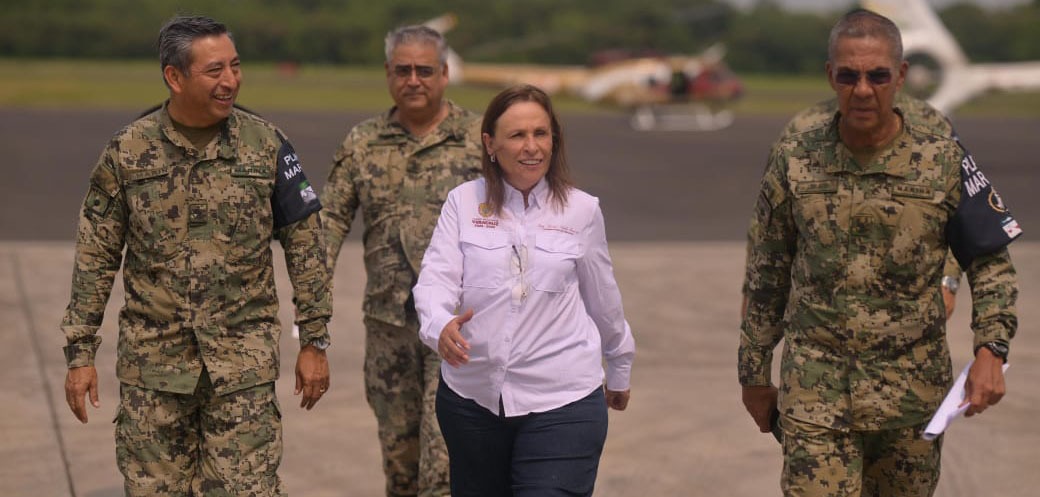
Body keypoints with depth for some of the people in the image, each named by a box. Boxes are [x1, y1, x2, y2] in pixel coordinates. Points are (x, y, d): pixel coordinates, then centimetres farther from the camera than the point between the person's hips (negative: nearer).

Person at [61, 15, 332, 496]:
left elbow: (304, 243, 3)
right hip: (152, 363, 1)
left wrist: (314, 341, 2)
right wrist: (80, 353, 1)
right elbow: (95, 256, 4)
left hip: (243, 366, -1)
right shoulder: (127, 152, -1)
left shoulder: (266, 145, -1)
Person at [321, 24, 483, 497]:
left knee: (445, 446, -12)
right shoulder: (362, 143, 7)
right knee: (398, 445, 13)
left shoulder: (480, 139, -1)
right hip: (388, 318, 4)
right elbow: (330, 220, 3)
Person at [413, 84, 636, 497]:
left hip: (562, 401, -1)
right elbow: (437, 277, -8)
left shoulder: (581, 210, 3)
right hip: (472, 395, 2)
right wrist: (440, 325, -31)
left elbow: (603, 300, 14)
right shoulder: (463, 203, 0)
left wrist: (620, 372, 25)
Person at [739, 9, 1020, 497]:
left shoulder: (944, 162, -4)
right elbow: (766, 275, 6)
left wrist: (991, 350, -12)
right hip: (815, 394, -1)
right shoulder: (793, 159, -2)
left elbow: (991, 264, 2)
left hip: (914, 395, 1)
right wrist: (754, 371, 9)